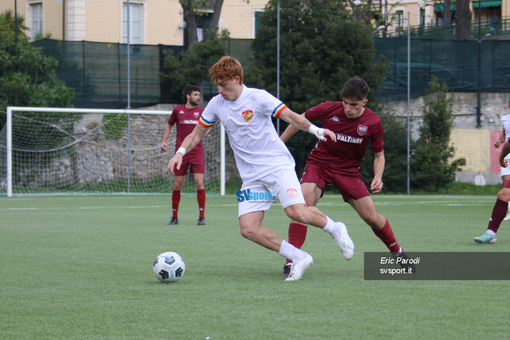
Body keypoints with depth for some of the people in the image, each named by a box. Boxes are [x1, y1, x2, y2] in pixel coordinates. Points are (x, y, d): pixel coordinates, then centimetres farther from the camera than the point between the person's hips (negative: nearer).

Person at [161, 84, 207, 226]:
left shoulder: (201, 111, 6)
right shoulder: (177, 110, 5)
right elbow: (169, 125, 17)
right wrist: (164, 141, 5)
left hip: (197, 151, 0)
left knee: (199, 183, -10)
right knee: (177, 185, 0)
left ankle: (201, 217, -2)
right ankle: (174, 217, 14)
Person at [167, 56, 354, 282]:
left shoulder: (257, 97, -9)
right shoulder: (216, 104, 5)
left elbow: (290, 116, -12)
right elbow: (197, 134, 15)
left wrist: (315, 130, -28)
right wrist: (181, 152, -3)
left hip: (278, 165, -5)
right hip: (251, 176, 5)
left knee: (297, 212, -24)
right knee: (248, 229, -12)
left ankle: (334, 229, 7)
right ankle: (298, 258, -1)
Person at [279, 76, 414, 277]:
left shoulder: (373, 123, -13)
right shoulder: (329, 109, -16)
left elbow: (379, 154, 1)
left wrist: (377, 177, -18)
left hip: (348, 169, 1)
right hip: (319, 163, -1)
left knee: (371, 217, -2)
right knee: (304, 204, -27)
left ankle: (397, 253, 26)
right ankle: (291, 261, -24)